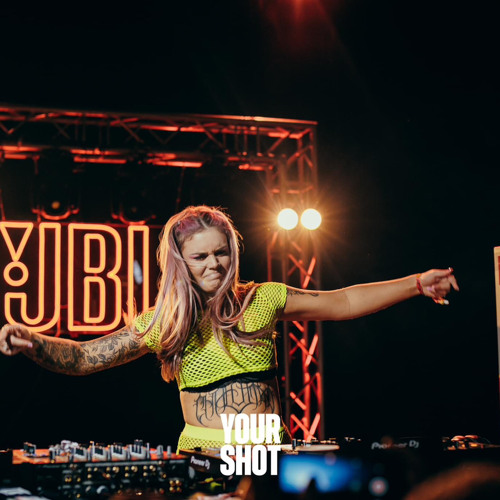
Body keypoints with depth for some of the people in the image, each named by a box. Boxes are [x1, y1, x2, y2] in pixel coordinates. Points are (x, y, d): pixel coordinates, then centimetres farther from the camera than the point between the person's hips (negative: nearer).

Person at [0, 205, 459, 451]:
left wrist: (418, 284, 12)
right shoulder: (163, 323, 6)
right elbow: (84, 357, 5)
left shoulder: (263, 300, 8)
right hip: (202, 453, -1)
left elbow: (342, 303, 14)